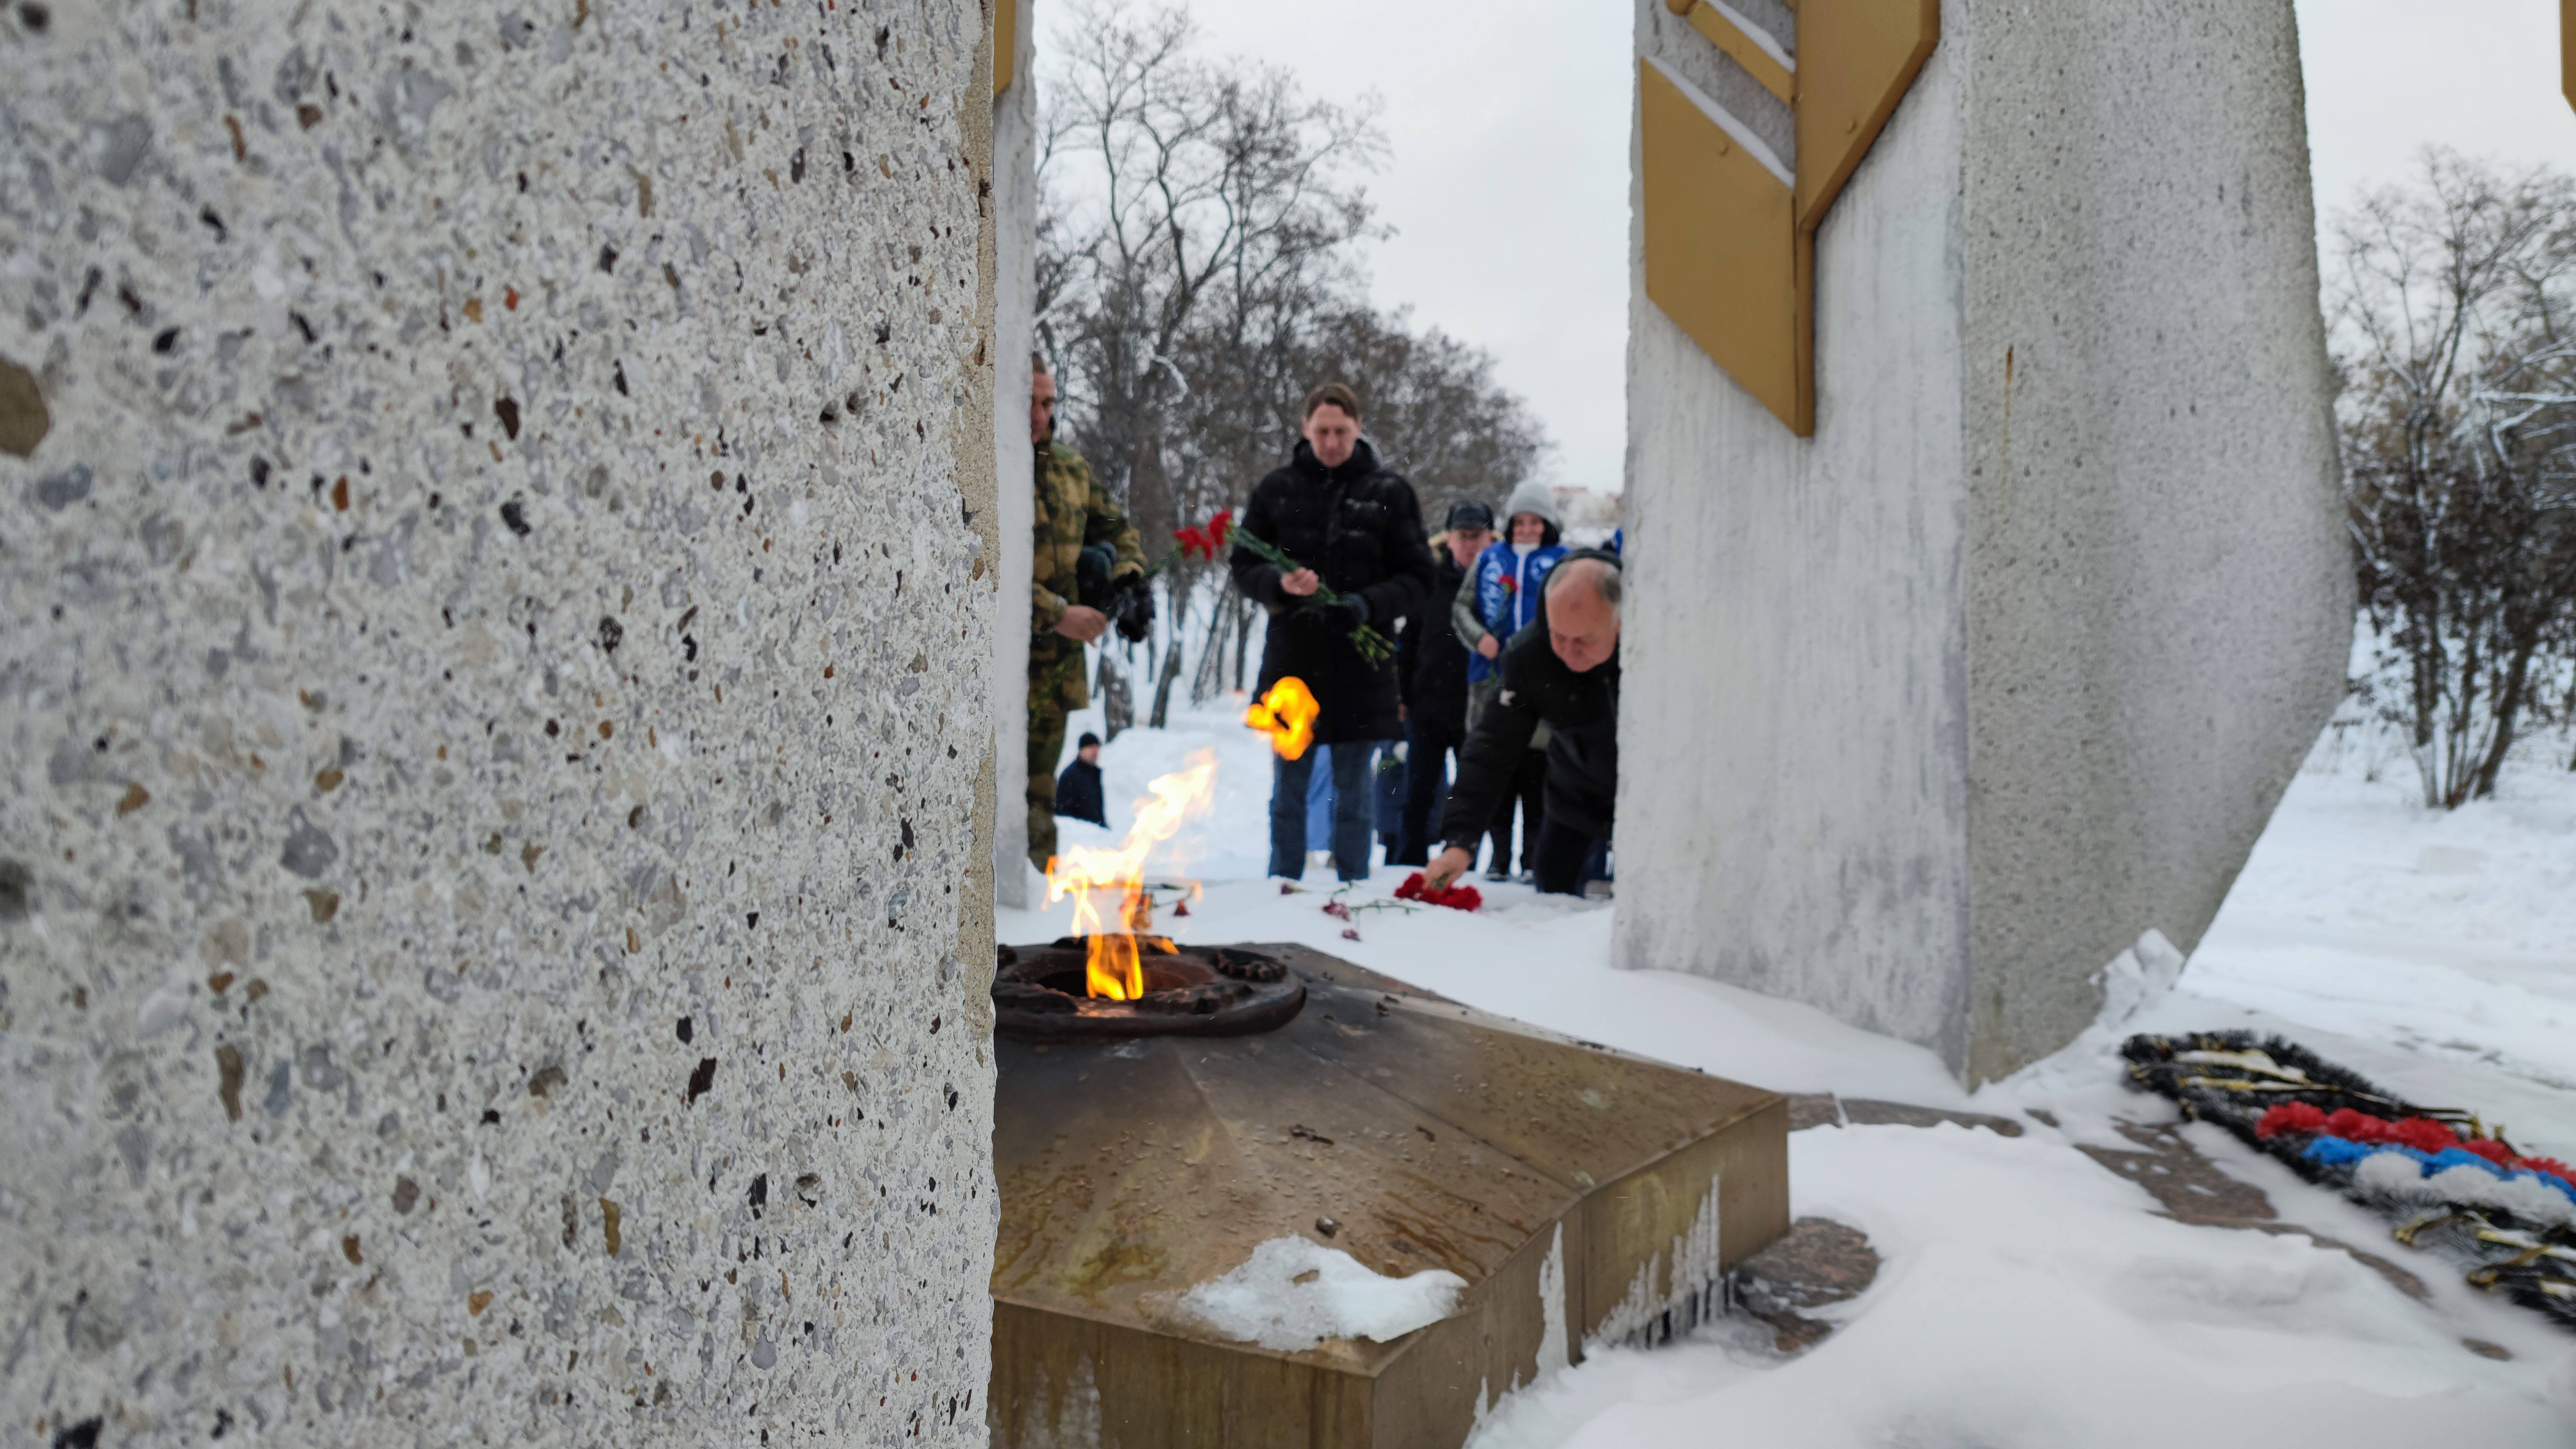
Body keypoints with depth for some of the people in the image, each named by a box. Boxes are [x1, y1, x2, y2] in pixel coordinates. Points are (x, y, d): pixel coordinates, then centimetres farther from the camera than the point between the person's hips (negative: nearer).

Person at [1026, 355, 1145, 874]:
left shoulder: (1071, 467, 13)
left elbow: (1115, 529, 24)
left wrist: (1128, 577, 3)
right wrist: (1058, 614, -22)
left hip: (1057, 667, 7)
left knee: (1037, 796, 16)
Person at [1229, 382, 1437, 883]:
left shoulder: (1389, 492, 0)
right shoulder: (1277, 488, 3)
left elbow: (1417, 579, 0)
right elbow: (1243, 565, 6)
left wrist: (1367, 605, -18)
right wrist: (1280, 583, -16)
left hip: (1360, 667, -1)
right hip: (1292, 660, 1)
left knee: (1353, 794, 9)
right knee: (1288, 791, 11)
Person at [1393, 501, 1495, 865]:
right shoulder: (1431, 581, 4)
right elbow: (1409, 642, 8)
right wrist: (1401, 695, 4)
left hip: (1477, 712, -2)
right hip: (1428, 708, 2)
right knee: (1418, 798, 7)